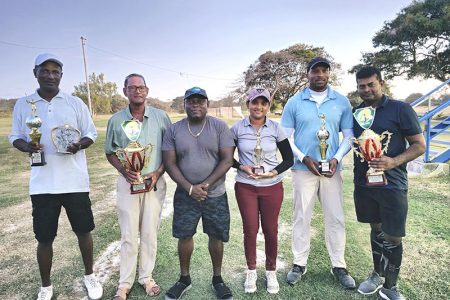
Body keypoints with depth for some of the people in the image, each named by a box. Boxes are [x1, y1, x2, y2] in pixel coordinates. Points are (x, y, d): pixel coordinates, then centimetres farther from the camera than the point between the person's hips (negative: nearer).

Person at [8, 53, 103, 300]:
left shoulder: (75, 103, 2)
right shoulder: (22, 104, 5)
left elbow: (91, 134, 5)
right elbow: (15, 137, 10)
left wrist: (79, 145, -16)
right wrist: (26, 146, -13)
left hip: (75, 181, 0)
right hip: (42, 184, 1)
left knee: (83, 231, 11)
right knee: (44, 238, 10)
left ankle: (89, 275, 34)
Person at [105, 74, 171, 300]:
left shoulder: (160, 117, -1)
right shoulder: (116, 120, 1)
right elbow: (110, 152, 9)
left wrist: (158, 172, -10)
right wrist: (123, 170, -9)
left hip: (155, 182, 0)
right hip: (127, 182, 0)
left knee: (150, 233, 9)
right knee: (128, 235, 5)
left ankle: (146, 277, 27)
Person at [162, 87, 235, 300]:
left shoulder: (219, 127, -5)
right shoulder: (173, 130, -1)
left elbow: (227, 160, -10)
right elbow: (170, 163, -3)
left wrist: (205, 185, -16)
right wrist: (189, 188, -14)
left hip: (215, 194, -1)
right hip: (184, 194, 1)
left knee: (216, 237, 9)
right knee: (184, 236, 10)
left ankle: (217, 279, 31)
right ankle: (184, 278, 32)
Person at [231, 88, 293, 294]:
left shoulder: (276, 128, -3)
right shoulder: (237, 128, -4)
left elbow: (289, 159, 1)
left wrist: (274, 172, -14)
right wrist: (242, 167, -12)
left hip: (272, 187, 1)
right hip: (245, 187, 0)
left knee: (270, 230, 9)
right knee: (250, 230, 7)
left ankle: (271, 271, 31)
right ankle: (251, 271, 30)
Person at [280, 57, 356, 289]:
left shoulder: (342, 102, 5)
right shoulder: (294, 102, 1)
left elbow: (349, 135, 7)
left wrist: (337, 158, -9)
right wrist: (304, 158, -12)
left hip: (332, 169, 2)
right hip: (303, 169, -1)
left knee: (336, 218, 7)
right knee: (301, 217, 7)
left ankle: (339, 266, 23)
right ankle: (299, 263, 21)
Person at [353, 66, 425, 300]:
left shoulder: (400, 109, -5)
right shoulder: (355, 112, 7)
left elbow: (419, 145, -5)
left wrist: (394, 162, -22)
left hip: (392, 184, -4)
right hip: (363, 183, 4)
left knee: (392, 237, 3)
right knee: (376, 229, 18)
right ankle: (377, 274, 36)